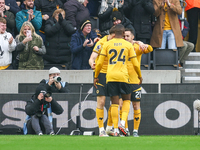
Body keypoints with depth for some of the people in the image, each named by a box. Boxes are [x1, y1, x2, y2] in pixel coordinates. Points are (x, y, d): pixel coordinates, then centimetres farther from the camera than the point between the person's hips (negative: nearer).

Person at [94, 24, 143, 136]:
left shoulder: (107, 44, 6)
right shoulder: (128, 45, 4)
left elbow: (100, 63, 4)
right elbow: (135, 64, 6)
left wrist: (96, 77, 15)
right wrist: (140, 76, 21)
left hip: (110, 77, 1)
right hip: (123, 76, -1)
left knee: (114, 103, 5)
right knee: (127, 100, 15)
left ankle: (115, 129, 0)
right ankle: (123, 122, -7)